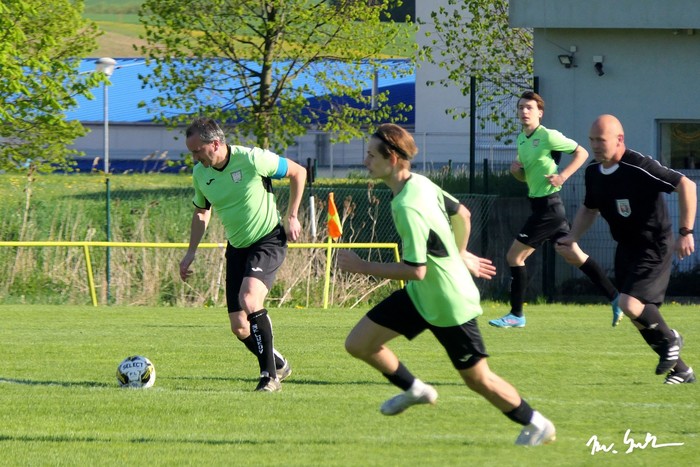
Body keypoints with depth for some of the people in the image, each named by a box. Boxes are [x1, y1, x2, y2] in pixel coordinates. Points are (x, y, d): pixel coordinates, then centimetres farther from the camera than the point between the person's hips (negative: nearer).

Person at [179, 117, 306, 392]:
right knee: (239, 326, 1)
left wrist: (291, 217, -6)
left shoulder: (252, 160, -20)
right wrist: (191, 252, 10)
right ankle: (278, 364, 27)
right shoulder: (200, 173, -2)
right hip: (237, 247, 7)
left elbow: (298, 172, -6)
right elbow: (201, 212, 17)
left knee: (249, 299, -30)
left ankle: (269, 375, -21)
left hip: (269, 241, -7)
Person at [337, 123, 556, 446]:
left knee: (478, 379, 6)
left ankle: (536, 425, 25)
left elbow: (416, 271, -31)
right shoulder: (421, 183, -3)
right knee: (358, 343, 5)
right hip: (419, 297, 9)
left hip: (448, 305, -9)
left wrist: (362, 267, -22)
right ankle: (415, 390, 26)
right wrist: (460, 255, 29)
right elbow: (461, 213, 13)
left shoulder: (408, 208, -31)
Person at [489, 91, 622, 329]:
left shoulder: (548, 136, -13)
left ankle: (516, 315, 3)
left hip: (548, 205, -9)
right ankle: (615, 297, 14)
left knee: (514, 256, -5)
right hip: (539, 204, 9)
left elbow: (581, 152, -9)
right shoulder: (521, 139, 12)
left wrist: (563, 175, -19)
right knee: (573, 255, 11)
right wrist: (517, 169, 1)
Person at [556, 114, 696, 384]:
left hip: (655, 248, -8)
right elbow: (589, 209, 21)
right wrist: (573, 236, 4)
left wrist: (685, 232, -23)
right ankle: (681, 371, 27)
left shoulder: (638, 167, -22)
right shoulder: (594, 172, 2)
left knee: (630, 304, -23)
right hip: (626, 248, 8)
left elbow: (686, 185, -21)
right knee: (642, 313, 11)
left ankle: (669, 341, 6)